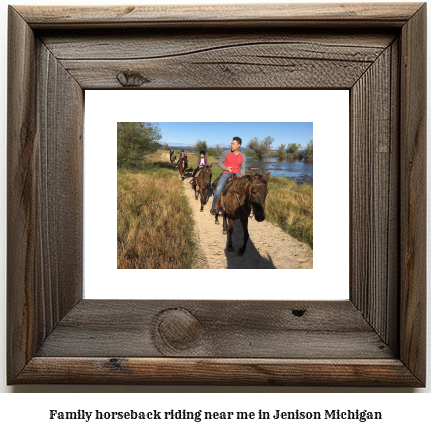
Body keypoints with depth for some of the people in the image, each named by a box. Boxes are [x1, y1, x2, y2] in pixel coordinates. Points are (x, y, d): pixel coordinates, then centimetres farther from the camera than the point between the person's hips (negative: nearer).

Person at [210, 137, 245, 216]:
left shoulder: (242, 157, 2)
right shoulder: (226, 153, -4)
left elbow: (242, 168, 11)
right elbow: (220, 162, 4)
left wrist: (242, 174, -11)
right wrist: (226, 168, -13)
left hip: (236, 174, 2)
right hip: (226, 174, -2)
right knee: (218, 188, -24)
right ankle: (214, 207, -4)